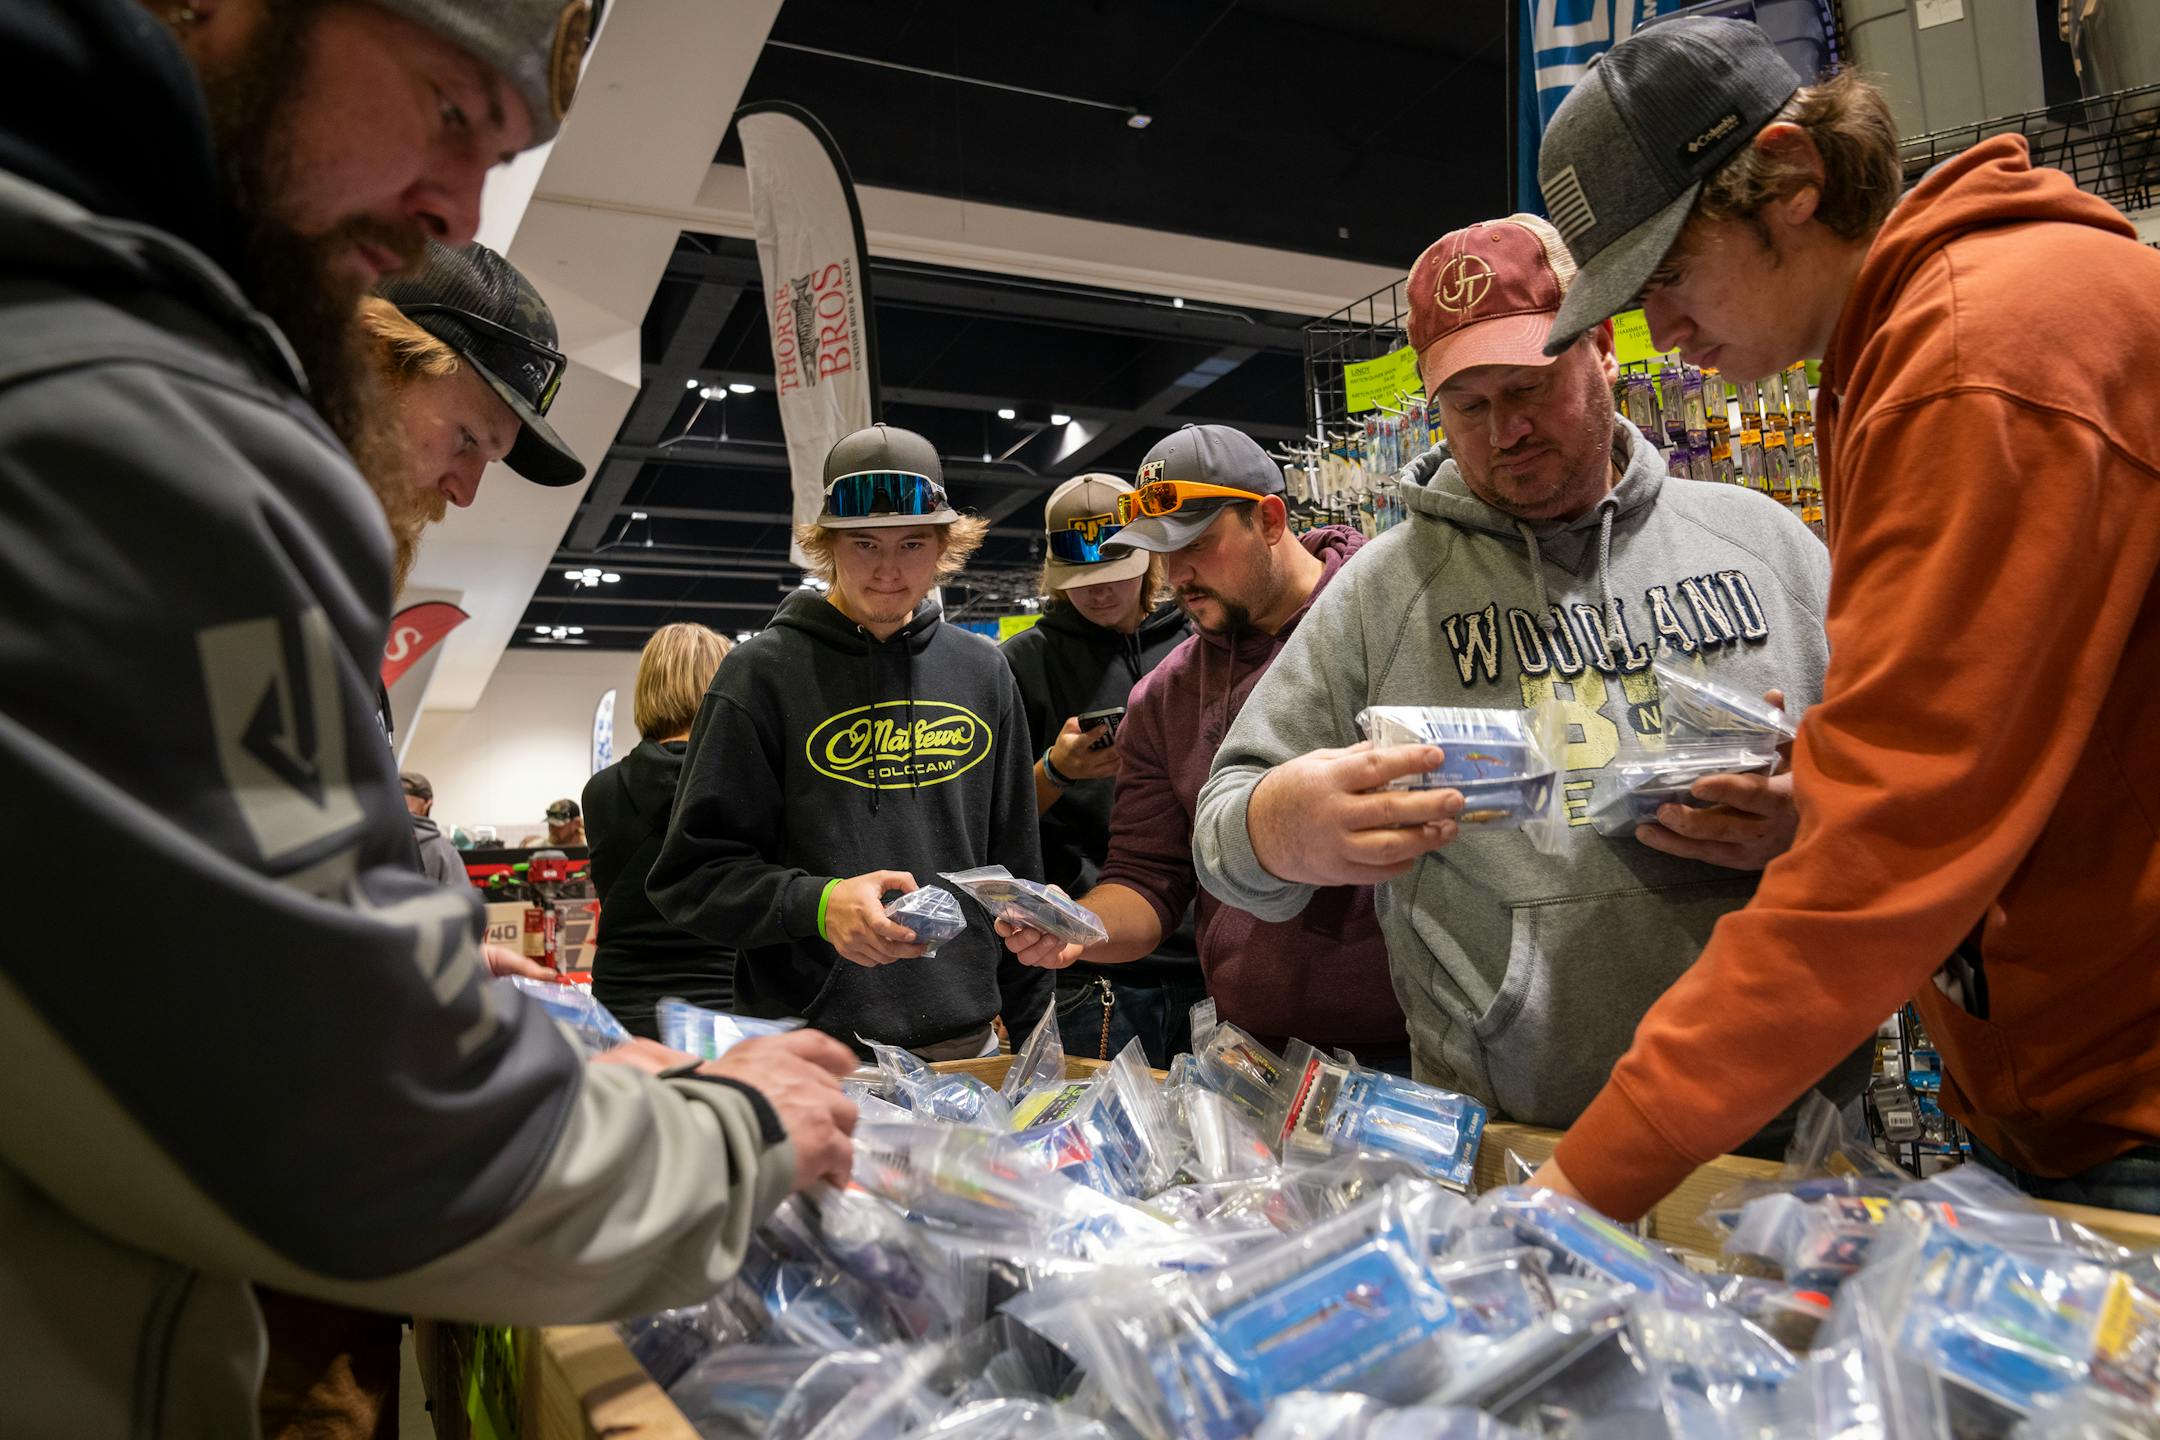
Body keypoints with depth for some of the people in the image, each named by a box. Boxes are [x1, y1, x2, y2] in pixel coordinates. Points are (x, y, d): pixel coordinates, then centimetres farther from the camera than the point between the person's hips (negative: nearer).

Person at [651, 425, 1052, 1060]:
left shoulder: (982, 673, 7)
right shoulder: (763, 673, -6)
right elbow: (692, 875, -8)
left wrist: (1033, 1030, 11)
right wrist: (816, 904, -25)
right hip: (813, 1054, -3)